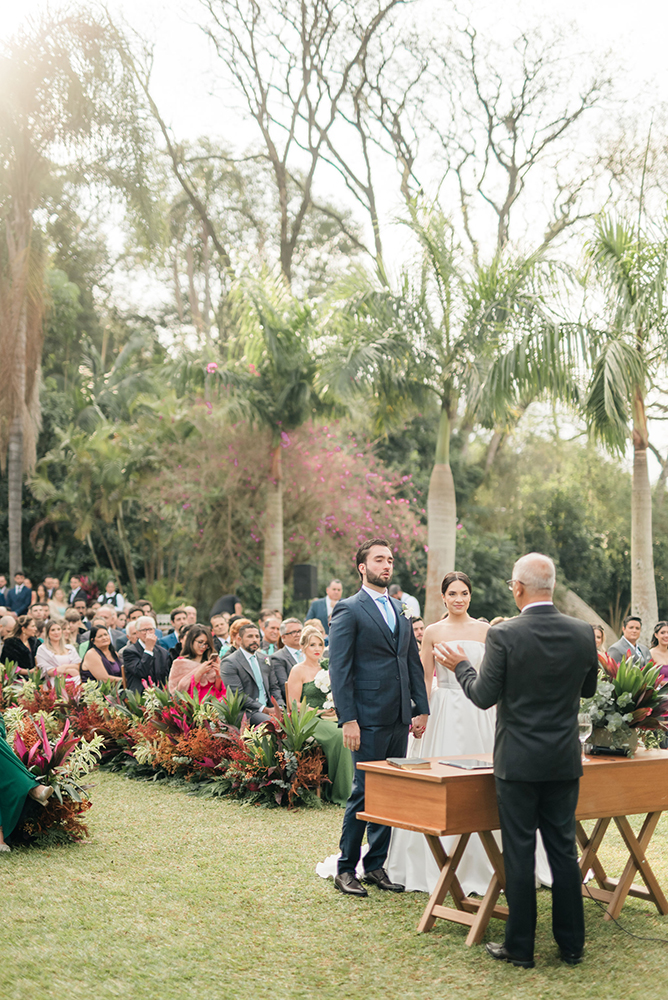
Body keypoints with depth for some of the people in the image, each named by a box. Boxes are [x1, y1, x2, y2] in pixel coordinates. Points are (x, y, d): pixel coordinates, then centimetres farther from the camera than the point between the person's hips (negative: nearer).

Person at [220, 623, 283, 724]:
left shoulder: (264, 658, 19)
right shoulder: (229, 663, -4)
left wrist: (280, 707, -2)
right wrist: (265, 709, -17)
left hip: (268, 707, 7)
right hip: (246, 712, -7)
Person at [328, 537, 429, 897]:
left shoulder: (400, 610, 17)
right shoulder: (349, 610, -6)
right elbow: (339, 669, -10)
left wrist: (422, 708, 9)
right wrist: (348, 719, -16)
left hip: (399, 718, 7)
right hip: (369, 719, -7)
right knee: (364, 791, -3)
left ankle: (376, 865, 20)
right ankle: (345, 869, 8)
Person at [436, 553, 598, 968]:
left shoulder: (503, 635, -15)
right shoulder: (583, 632, -3)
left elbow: (484, 696, -10)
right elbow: (588, 688, 11)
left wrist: (461, 666, 7)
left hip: (519, 761, -4)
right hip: (565, 761, 4)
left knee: (519, 854, 4)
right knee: (564, 849, 13)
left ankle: (521, 946, 12)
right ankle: (572, 944, 20)